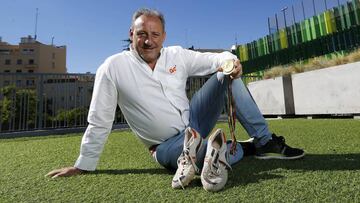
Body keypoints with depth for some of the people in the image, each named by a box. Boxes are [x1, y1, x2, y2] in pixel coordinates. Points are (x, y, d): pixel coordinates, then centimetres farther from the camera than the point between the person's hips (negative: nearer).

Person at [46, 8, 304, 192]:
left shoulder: (177, 55, 2)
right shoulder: (113, 68, -9)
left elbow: (217, 58, 3)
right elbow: (99, 122, -6)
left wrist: (230, 61, -21)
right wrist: (83, 165, -1)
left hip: (194, 122, 6)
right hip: (167, 145, -6)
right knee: (233, 152, -33)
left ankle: (266, 142, -6)